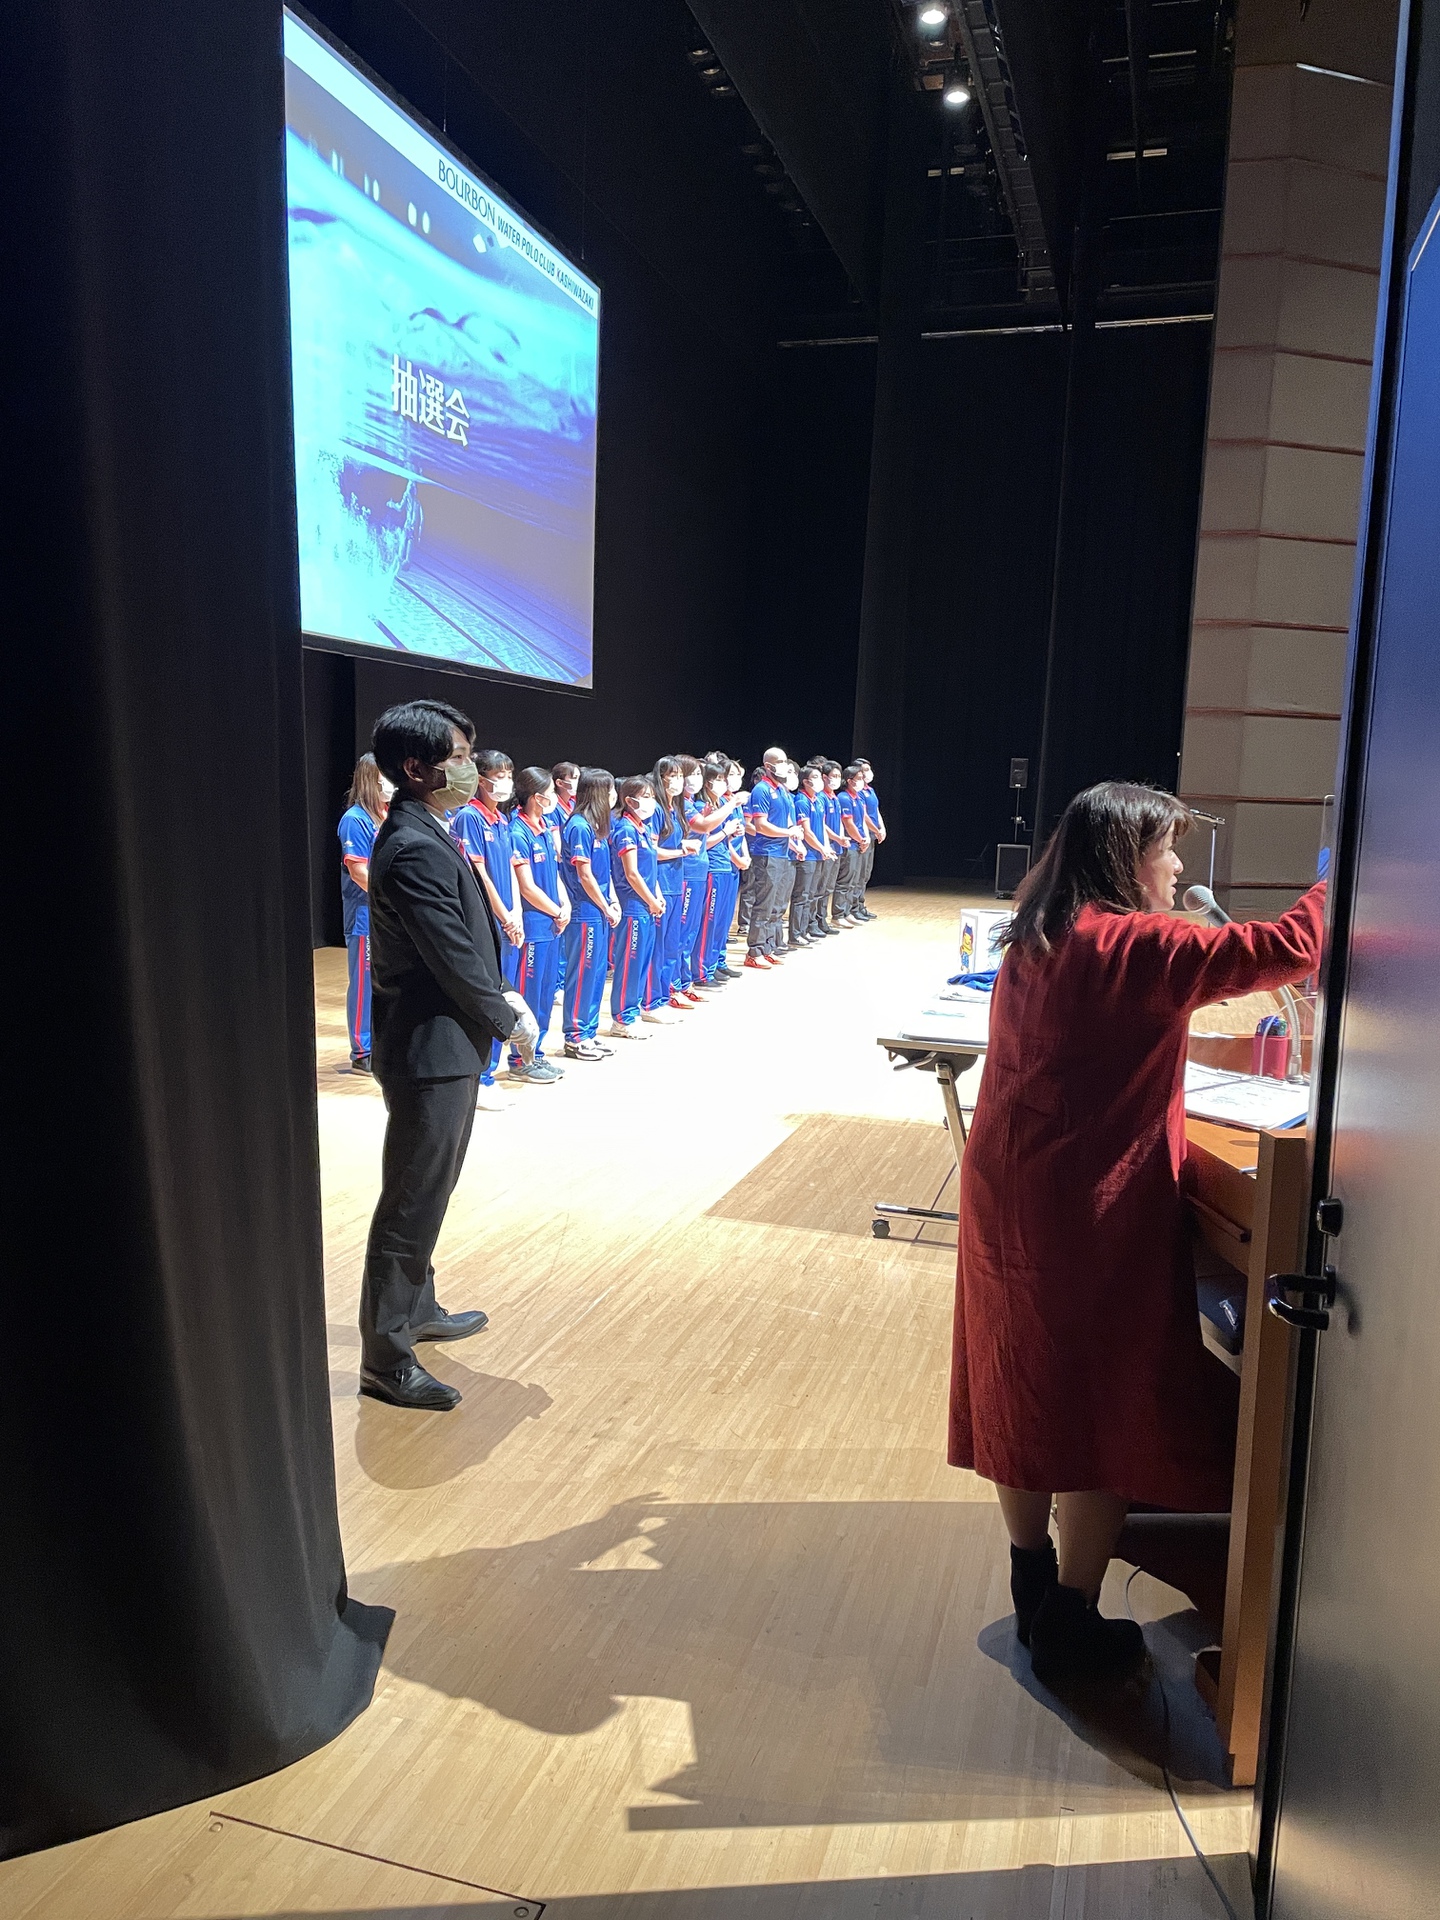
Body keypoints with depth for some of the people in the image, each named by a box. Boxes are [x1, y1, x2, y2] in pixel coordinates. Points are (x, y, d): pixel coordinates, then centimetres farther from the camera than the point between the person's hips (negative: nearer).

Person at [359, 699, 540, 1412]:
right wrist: (508, 1020, -8)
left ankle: (416, 1308, 40)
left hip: (444, 1041, 10)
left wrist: (499, 995, 7)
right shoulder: (415, 851, -23)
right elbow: (454, 962, -22)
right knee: (412, 1203, 1)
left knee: (427, 1192, 23)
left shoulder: (423, 835, 10)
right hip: (432, 1050, -10)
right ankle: (385, 1357, 14)